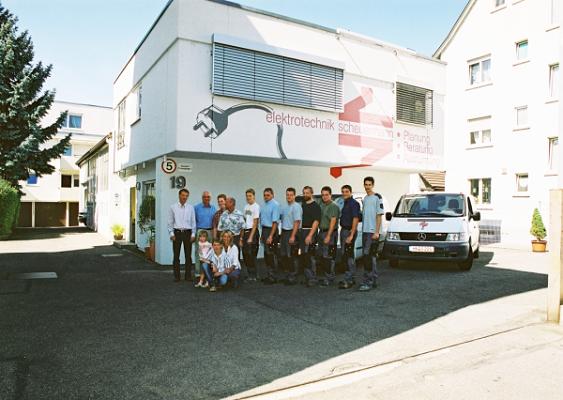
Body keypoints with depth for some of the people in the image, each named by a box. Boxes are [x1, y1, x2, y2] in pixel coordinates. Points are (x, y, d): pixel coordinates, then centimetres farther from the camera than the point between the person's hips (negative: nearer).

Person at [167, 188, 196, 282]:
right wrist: (171, 233, -4)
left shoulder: (191, 208, 5)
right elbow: (170, 222, 4)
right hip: (177, 232, -1)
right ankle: (176, 276, 11)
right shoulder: (173, 207, 3)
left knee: (188, 255, 4)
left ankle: (188, 275, 13)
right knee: (176, 255, 4)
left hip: (187, 232, 1)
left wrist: (193, 234, 0)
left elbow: (193, 221, 6)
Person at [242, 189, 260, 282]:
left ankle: (253, 276, 5)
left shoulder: (256, 207, -9)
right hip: (245, 231, 8)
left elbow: (255, 223, -12)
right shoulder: (246, 206, 14)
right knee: (245, 254, 9)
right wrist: (242, 235, 11)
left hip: (253, 232, -8)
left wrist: (251, 237, -15)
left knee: (251, 254, -6)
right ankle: (252, 274, 21)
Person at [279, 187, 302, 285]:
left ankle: (293, 277, 5)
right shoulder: (284, 207, 15)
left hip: (292, 233, -9)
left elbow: (297, 222, -18)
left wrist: (293, 236, -23)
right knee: (284, 255, 13)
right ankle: (287, 275, 24)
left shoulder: (296, 207, -12)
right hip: (284, 232, 9)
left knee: (292, 256, -3)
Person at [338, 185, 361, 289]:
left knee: (348, 256, -10)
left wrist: (351, 235, -23)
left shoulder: (354, 203, -12)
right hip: (343, 230, 10)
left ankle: (348, 280, -8)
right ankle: (352, 279, 21)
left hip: (349, 231, -10)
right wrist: (342, 232, 14)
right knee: (347, 256, 13)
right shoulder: (345, 203, 17)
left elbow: (355, 219, -19)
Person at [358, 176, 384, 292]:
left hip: (373, 232, -8)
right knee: (371, 256, 12)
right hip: (365, 231, 8)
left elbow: (379, 215, -10)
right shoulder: (365, 198, 16)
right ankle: (374, 280, 20)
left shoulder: (377, 197, -6)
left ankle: (368, 282, -11)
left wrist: (376, 232, -15)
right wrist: (363, 230, 14)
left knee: (367, 255, -12)